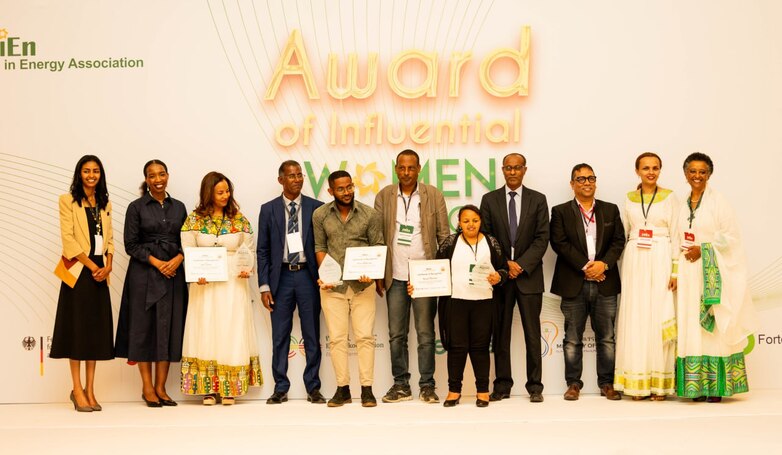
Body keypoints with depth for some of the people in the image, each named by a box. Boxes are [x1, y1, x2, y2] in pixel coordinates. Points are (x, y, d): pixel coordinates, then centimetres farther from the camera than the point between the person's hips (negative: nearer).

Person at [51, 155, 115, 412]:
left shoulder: (104, 203, 16)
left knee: (96, 328, 3)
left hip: (100, 272, 5)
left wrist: (108, 266, -4)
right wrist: (91, 266, -12)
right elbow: (68, 238, -9)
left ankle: (90, 389, 8)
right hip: (77, 270, -5)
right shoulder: (68, 201, -1)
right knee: (77, 326, -4)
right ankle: (77, 389, 0)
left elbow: (109, 238, 12)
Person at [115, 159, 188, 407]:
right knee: (144, 328, 0)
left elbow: (186, 241, 10)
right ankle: (147, 387, 8)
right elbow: (131, 244, -3)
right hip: (144, 274, -3)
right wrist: (156, 262, -13)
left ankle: (160, 387, 10)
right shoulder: (136, 207, 1)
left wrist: (177, 260, -9)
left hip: (173, 274, 3)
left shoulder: (179, 207, 11)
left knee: (169, 329, 2)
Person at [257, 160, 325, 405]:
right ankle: (280, 388, 15)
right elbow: (263, 250, 4)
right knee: (280, 336, 5)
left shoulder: (316, 208, 3)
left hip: (308, 275, 0)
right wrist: (264, 286, -2)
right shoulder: (268, 209, 4)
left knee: (312, 336, 5)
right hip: (281, 277, 0)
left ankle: (313, 387, 15)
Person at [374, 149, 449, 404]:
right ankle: (401, 385, 15)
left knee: (426, 334, 2)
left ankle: (427, 386, 10)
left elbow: (444, 235, 4)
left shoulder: (433, 196, 2)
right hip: (395, 277, 2)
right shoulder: (384, 197, 6)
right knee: (396, 335, 6)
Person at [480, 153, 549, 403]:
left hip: (529, 275, -1)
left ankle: (535, 386, 8)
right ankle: (502, 385, 10)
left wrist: (522, 265, -11)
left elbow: (542, 239, 0)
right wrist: (505, 264, -7)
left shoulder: (538, 200, 5)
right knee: (501, 333, 4)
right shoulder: (489, 200, 6)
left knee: (532, 333, 1)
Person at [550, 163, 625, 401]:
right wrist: (585, 266, -12)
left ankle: (607, 383, 14)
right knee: (573, 338, 3)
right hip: (573, 284, -2)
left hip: (605, 283, 2)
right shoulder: (560, 212, 5)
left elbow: (619, 241, 6)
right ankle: (573, 383, 11)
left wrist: (604, 263, -10)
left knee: (606, 337, 5)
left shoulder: (610, 210, 14)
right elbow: (559, 243, -5)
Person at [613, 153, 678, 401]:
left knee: (660, 317, -3)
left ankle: (659, 383, 4)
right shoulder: (629, 199, 11)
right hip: (635, 262, 2)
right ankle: (637, 383, 5)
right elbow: (623, 234, 12)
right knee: (635, 318, 1)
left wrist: (676, 271, -8)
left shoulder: (669, 197, 4)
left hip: (661, 262, -2)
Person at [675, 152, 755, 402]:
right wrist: (674, 273, 4)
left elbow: (730, 237, -5)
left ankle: (716, 386, -1)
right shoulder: (681, 206, 14)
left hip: (714, 275, -4)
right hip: (688, 276, 5)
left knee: (713, 328, -6)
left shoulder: (718, 202, -1)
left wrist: (703, 250, -13)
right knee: (691, 328, 2)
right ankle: (697, 386, 5)